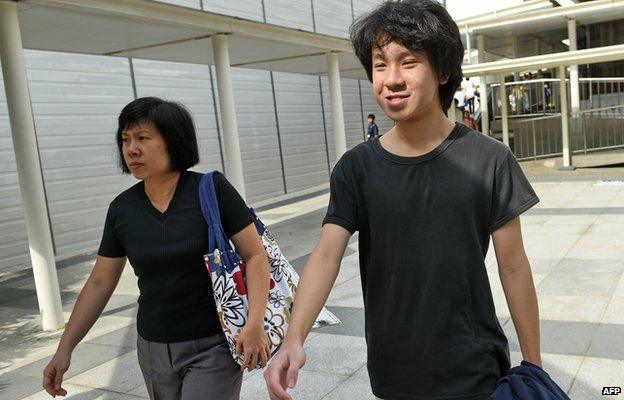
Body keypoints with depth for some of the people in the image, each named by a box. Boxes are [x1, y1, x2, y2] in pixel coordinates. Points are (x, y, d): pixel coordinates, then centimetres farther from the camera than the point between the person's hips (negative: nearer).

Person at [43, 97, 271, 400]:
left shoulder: (212, 190, -12)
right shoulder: (122, 209, 0)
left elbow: (255, 255, -10)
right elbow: (99, 284, 7)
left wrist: (255, 322, -22)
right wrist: (64, 349, 6)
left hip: (213, 346, -4)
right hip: (153, 349, 4)